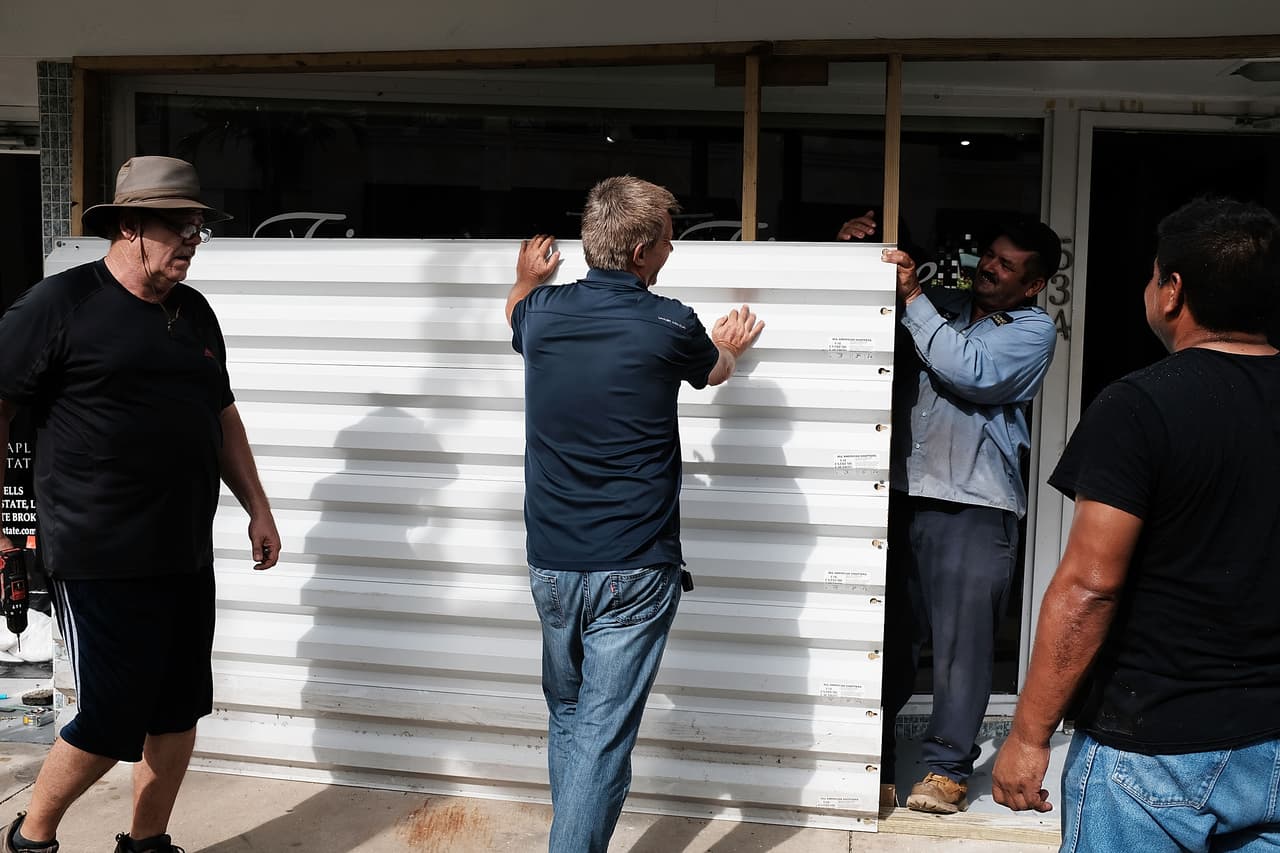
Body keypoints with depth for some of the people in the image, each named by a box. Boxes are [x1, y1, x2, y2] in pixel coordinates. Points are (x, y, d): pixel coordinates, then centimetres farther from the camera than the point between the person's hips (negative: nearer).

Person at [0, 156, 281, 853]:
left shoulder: (194, 312, 12)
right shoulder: (60, 305, -8)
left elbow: (222, 414, 20)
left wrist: (257, 507, 18)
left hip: (186, 555, 7)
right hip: (102, 561, -6)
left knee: (180, 709, 12)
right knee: (112, 721, 0)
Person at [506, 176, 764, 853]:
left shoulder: (542, 311, 0)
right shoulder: (670, 326, -10)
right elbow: (712, 372, 15)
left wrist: (526, 279, 50)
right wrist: (729, 348, 39)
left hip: (550, 565, 5)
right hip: (633, 571, -4)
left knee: (567, 719, 21)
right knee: (602, 738, -1)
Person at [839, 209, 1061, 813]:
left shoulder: (1032, 330, 2)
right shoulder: (941, 305, 17)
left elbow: (972, 373, -16)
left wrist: (912, 298, -14)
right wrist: (850, 250, 6)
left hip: (973, 504, -4)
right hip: (901, 491, 5)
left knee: (962, 639, -1)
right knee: (889, 631, 11)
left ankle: (947, 766, 12)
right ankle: (875, 756, 23)